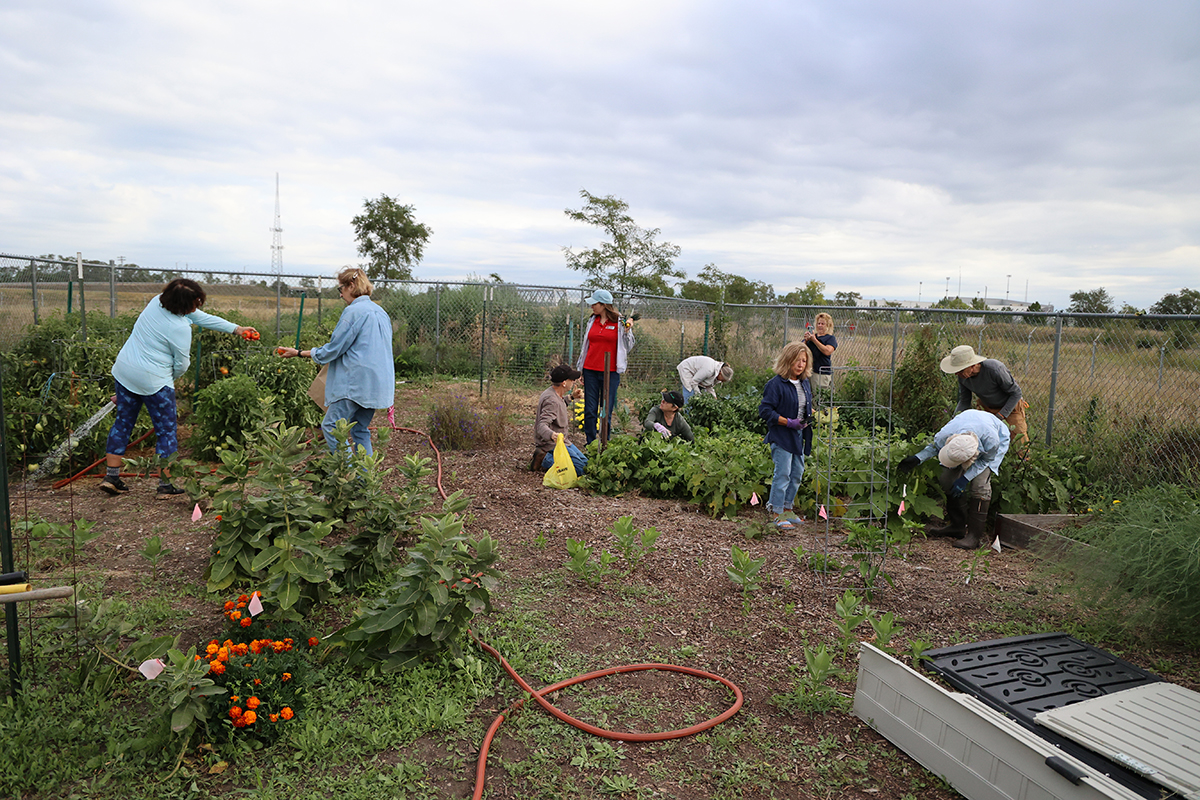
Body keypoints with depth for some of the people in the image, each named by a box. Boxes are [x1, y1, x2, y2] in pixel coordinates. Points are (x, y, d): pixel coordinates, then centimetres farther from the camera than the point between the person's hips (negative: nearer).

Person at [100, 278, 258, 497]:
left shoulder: (158, 301, 3)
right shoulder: (180, 328, -22)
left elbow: (203, 317, 10)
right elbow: (181, 365, -11)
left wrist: (236, 329, 13)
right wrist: (171, 380, 11)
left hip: (124, 370, 9)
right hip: (153, 381, -8)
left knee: (123, 422, 18)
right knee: (166, 431, 3)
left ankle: (111, 476, 23)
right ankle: (165, 486, 8)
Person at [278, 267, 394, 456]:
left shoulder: (353, 311, -11)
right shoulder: (381, 313, 15)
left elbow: (334, 348, -8)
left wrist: (299, 353, 2)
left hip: (355, 383, -9)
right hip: (377, 383, 9)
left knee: (331, 427, -4)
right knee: (360, 431, 14)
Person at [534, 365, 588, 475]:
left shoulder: (556, 394, 6)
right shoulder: (551, 400, -26)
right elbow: (542, 426, -35)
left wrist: (572, 396, 27)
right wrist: (552, 435, -55)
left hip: (561, 440, 10)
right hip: (551, 444, -10)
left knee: (585, 462, 13)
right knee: (581, 468, -19)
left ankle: (548, 457, 9)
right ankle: (545, 460, -11)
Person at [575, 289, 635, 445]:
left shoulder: (620, 322, -1)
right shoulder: (592, 321, 12)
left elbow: (628, 347, 3)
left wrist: (627, 331, -15)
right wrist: (580, 370, 18)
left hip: (610, 372, -4)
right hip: (590, 371, 4)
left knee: (606, 411, -2)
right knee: (589, 410, 2)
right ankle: (590, 445, 10)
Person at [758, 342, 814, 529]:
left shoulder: (804, 383, 10)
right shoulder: (776, 384, -16)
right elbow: (765, 411, -18)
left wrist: (810, 415, 2)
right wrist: (789, 422, -21)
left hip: (799, 436, 8)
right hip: (781, 436, -8)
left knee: (797, 473, 14)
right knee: (783, 474, -7)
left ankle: (787, 508, 27)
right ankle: (778, 513, 3)